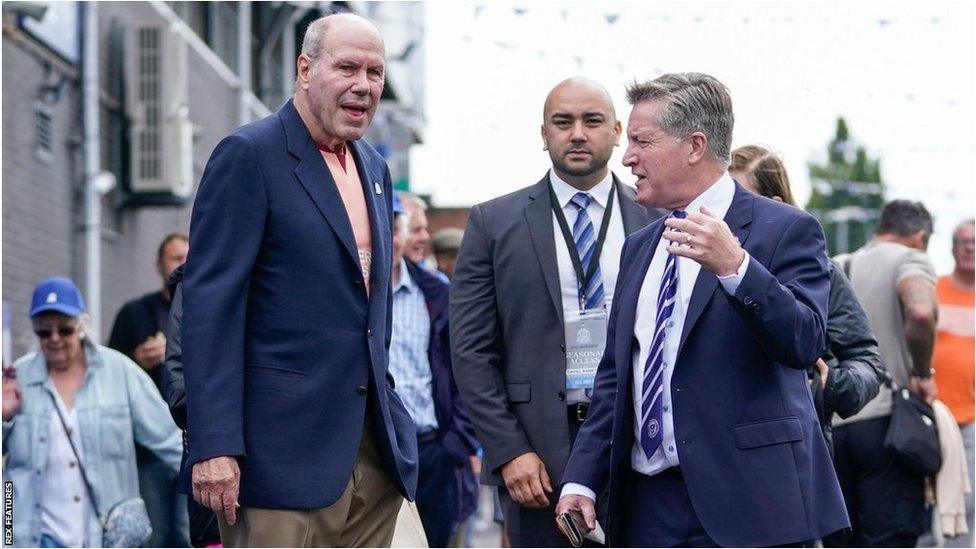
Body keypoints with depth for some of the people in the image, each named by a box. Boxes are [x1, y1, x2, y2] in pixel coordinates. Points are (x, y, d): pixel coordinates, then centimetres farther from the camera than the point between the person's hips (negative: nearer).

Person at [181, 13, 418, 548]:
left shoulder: (374, 168, 17)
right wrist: (215, 445, -20)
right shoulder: (249, 155, -7)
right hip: (285, 444, -8)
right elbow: (210, 299, -13)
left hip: (375, 451, 8)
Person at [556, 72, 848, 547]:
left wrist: (735, 267, -28)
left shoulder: (784, 230, -3)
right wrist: (581, 480, 9)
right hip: (648, 505, 6)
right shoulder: (639, 247, 19)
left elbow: (805, 343, -16)